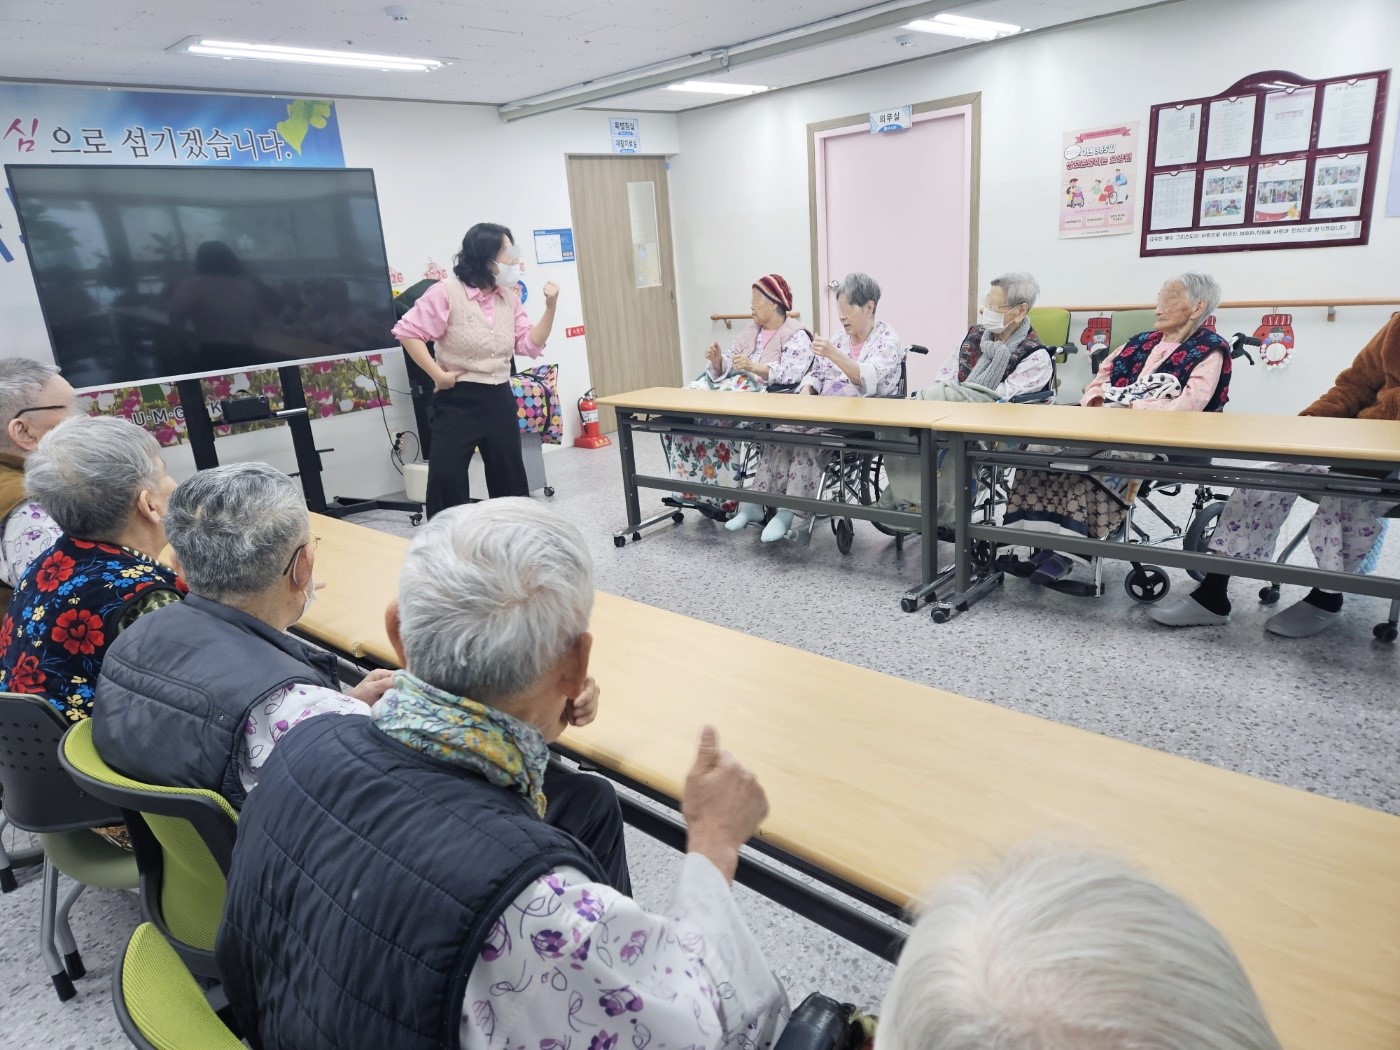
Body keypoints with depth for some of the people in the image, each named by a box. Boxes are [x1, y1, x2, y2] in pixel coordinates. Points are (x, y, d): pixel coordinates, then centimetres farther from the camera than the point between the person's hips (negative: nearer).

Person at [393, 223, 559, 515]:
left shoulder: (510, 297, 8)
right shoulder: (448, 291, -11)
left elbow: (530, 345, 5)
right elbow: (408, 331, -12)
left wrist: (550, 306, -4)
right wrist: (436, 374, -15)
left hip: (500, 399, 6)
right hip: (458, 400, -5)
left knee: (511, 479, 14)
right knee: (446, 479, -3)